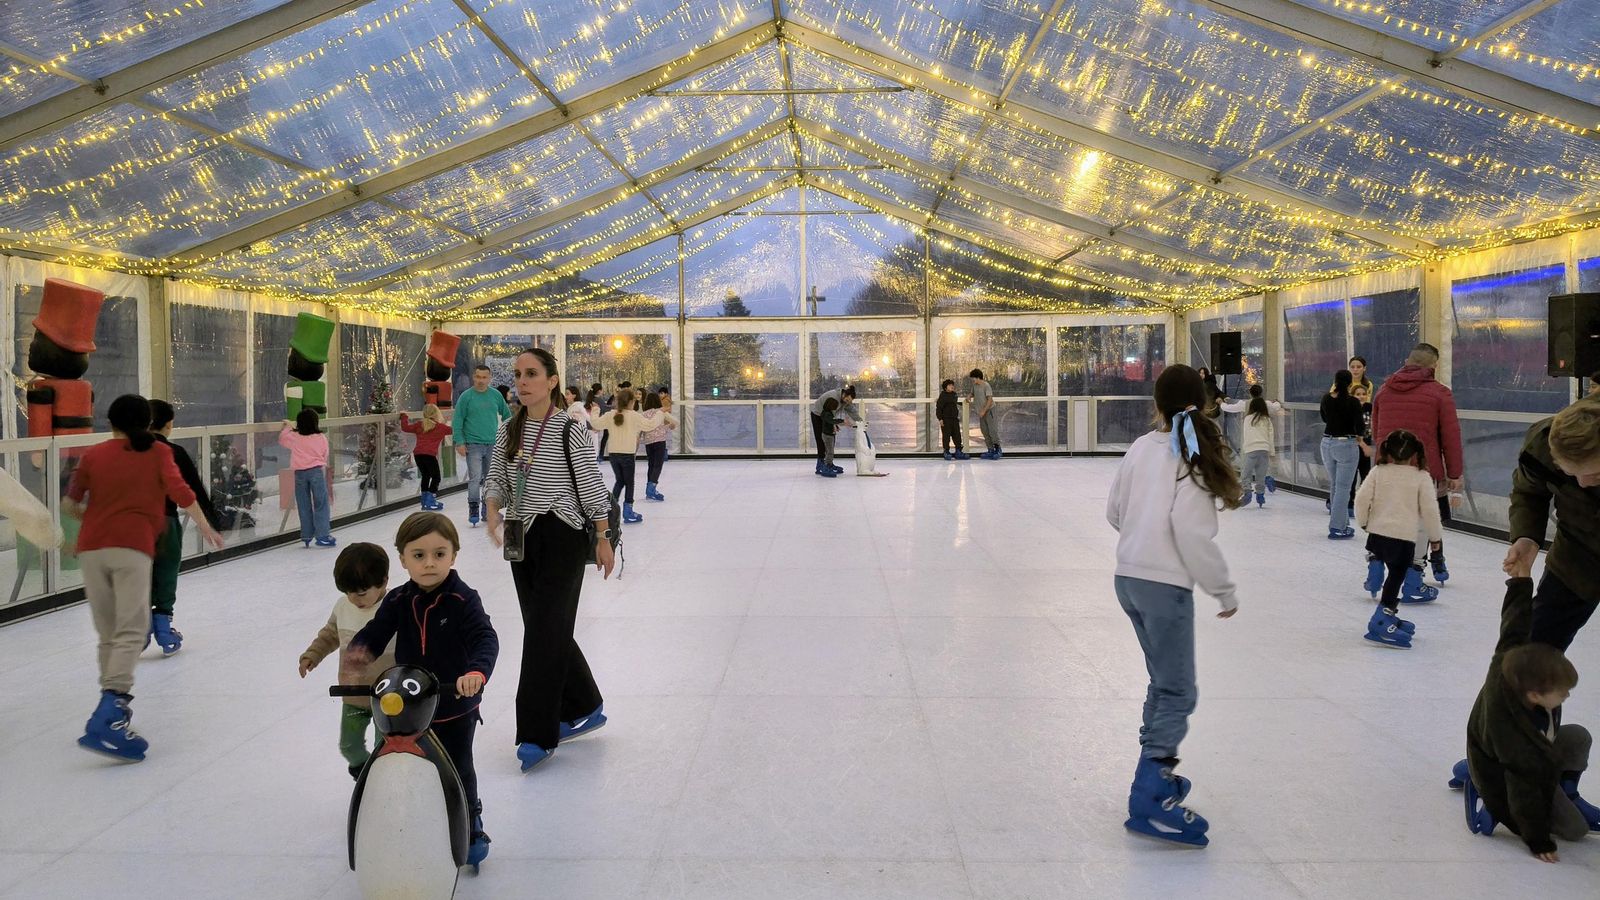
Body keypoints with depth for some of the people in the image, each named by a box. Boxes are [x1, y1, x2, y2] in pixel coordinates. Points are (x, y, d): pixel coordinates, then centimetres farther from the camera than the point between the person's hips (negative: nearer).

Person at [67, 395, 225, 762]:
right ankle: (107, 718, -26)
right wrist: (206, 527, -1)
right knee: (131, 631, -11)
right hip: (132, 547, -3)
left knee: (108, 634, 13)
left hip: (92, 547, 4)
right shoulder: (158, 452, 9)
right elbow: (179, 490, -5)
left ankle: (113, 706, 20)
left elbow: (69, 505, 12)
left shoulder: (94, 454, 14)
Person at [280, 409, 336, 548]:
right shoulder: (322, 438, -3)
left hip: (300, 473, 2)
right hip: (317, 470, -2)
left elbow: (281, 439, 19)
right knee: (321, 504, 1)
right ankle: (322, 535, -4)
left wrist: (287, 427, 32)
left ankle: (307, 536, 17)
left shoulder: (294, 437, -1)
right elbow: (325, 456, 6)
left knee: (304, 506, 10)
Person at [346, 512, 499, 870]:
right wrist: (358, 651, -30)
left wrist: (477, 671, -45)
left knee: (459, 771, 11)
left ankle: (471, 827, 35)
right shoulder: (397, 601, -5)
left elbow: (486, 638, -27)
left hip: (457, 707, -3)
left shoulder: (462, 600, -17)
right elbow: (376, 632, -7)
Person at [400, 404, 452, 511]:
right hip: (429, 454, -5)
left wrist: (404, 417, 32)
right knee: (435, 477, 6)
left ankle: (425, 500, 27)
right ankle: (430, 501, -2)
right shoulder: (441, 427, 5)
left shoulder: (419, 425, 13)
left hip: (417, 453, 5)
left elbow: (406, 427, 15)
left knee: (425, 475, 21)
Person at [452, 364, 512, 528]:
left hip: (493, 444, 4)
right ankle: (473, 511, -4)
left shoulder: (496, 395, 5)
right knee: (475, 478, -11)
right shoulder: (466, 396, -3)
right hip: (473, 445, -4)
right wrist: (459, 442, -10)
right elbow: (457, 422, -4)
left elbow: (507, 415, 17)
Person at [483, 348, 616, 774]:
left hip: (561, 538, -7)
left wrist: (603, 540, -6)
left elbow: (592, 487, -8)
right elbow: (496, 480, 9)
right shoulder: (510, 431, 6)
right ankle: (584, 708, 31)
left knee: (544, 632, -8)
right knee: (549, 630, 13)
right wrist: (493, 513, -11)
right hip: (521, 538, 7)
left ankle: (537, 734, 0)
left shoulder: (568, 430, -11)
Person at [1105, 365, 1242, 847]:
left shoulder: (1141, 447, 6)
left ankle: (1156, 771, 28)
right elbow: (1194, 535, -17)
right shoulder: (1194, 455, -12)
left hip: (1129, 577, 7)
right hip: (1166, 585, -7)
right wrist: (1225, 590, -7)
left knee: (1164, 680, 20)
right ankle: (1149, 799, -5)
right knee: (1177, 692, -1)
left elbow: (1114, 511, 12)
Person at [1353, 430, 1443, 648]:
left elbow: (1362, 498, -3)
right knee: (1395, 578, 6)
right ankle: (1382, 620, 4)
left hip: (1377, 532, 2)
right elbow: (1429, 510, -2)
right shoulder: (1422, 477, 0)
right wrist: (1436, 535, 11)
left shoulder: (1379, 472, 4)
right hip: (1404, 537, -2)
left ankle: (1374, 565, 11)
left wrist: (1363, 521, 14)